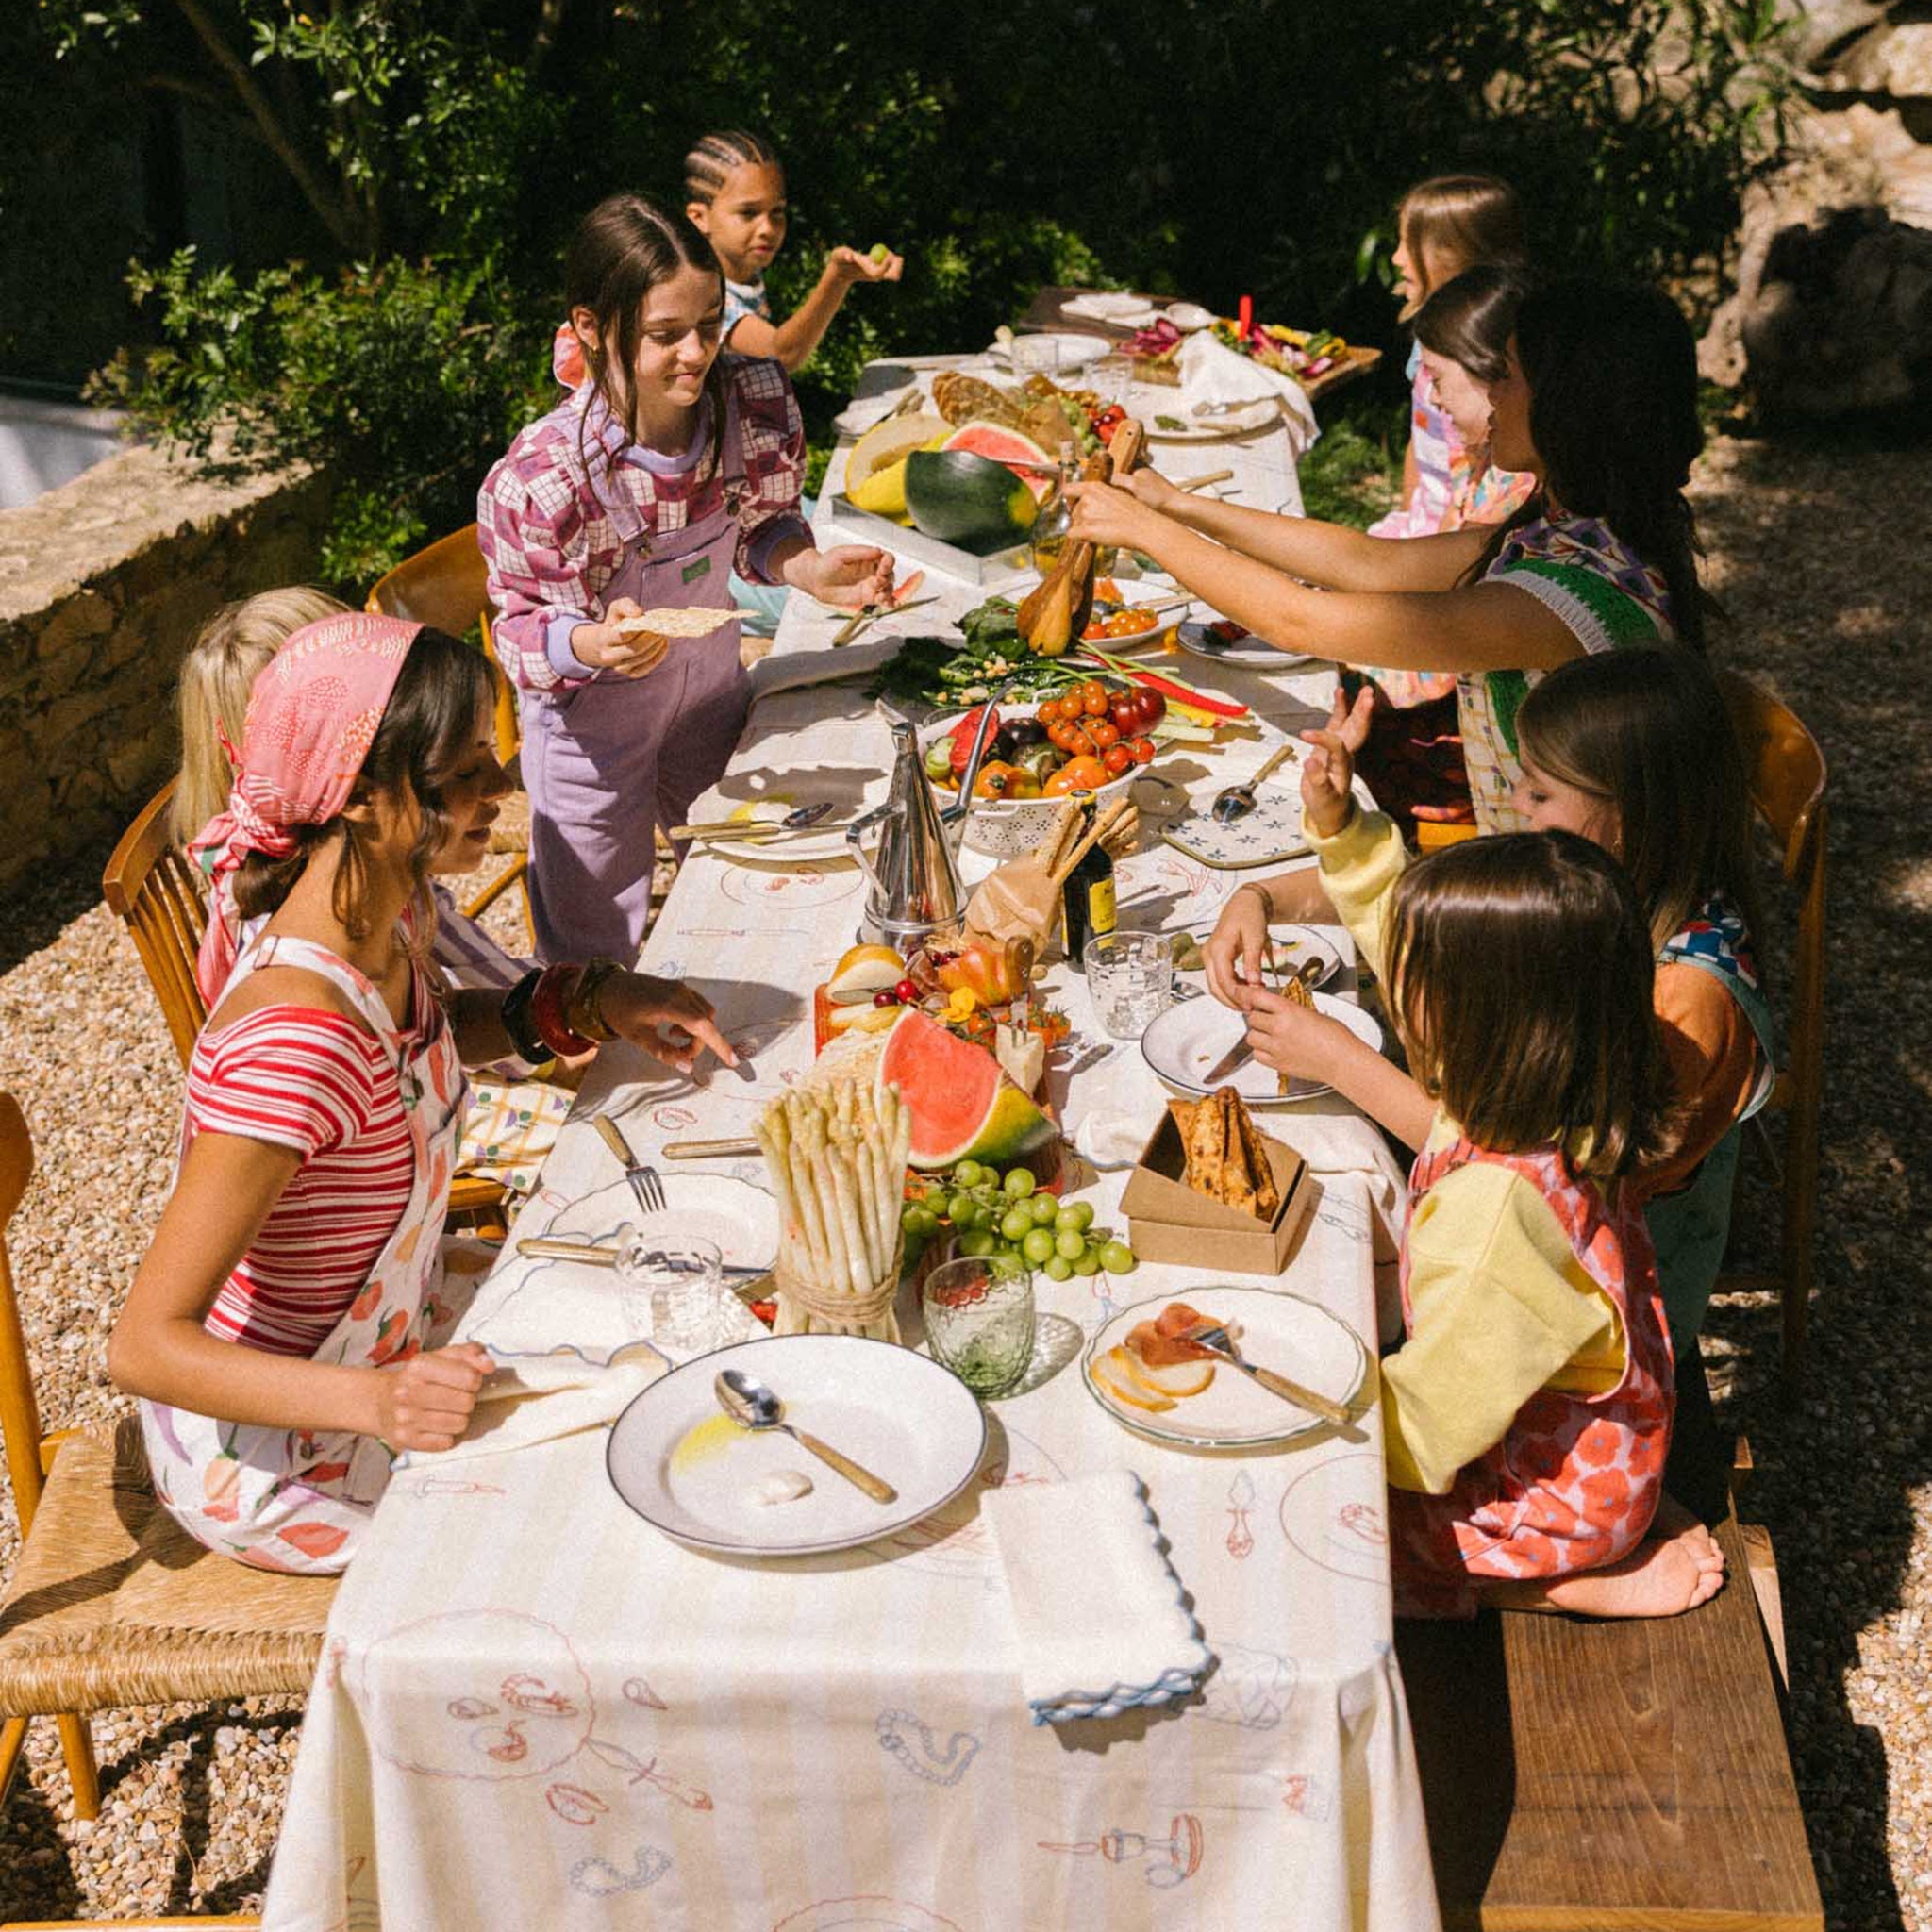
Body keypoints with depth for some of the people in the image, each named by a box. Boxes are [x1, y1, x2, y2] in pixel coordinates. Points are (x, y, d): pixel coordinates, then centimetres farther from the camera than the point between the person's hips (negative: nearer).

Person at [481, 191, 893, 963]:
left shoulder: (758, 400, -21)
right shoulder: (539, 477, -33)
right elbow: (522, 626, -19)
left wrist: (810, 569, -23)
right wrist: (595, 645, -41)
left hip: (712, 689, 5)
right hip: (594, 719, -4)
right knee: (595, 963, 14)